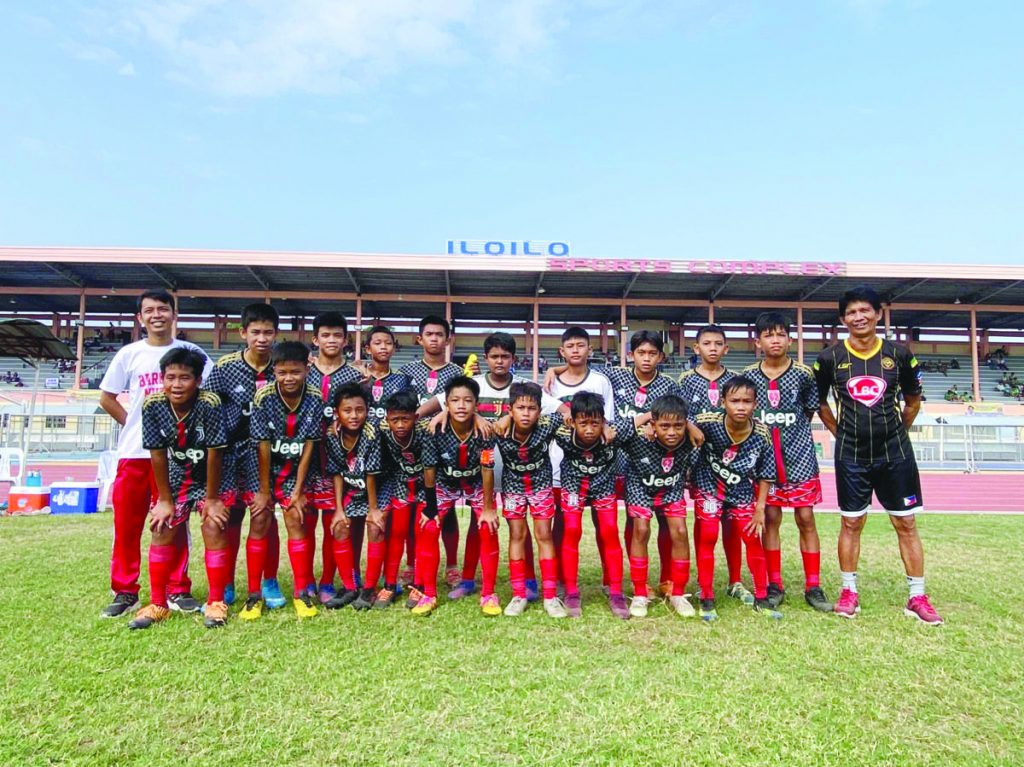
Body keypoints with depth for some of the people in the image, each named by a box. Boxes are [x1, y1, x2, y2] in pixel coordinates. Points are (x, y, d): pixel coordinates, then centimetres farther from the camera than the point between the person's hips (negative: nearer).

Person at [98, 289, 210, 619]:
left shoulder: (191, 352, 2)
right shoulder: (129, 354, 6)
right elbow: (107, 398, 12)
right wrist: (133, 424, 4)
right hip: (134, 452, 2)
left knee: (174, 522, 4)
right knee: (127, 523, 5)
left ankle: (178, 591, 14)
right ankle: (125, 592, 18)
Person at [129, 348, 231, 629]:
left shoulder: (209, 404, -30)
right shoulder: (153, 405, -18)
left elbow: (214, 453, -24)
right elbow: (157, 454, -11)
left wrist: (212, 498, -17)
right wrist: (164, 499, -7)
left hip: (212, 477, -4)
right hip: (176, 477, 4)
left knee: (214, 527, -14)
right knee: (162, 528, 0)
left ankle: (216, 603, 0)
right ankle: (158, 605, 15)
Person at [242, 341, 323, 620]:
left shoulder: (315, 400, -16)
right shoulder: (263, 397, -19)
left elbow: (308, 448, -11)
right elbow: (263, 447, -16)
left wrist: (298, 491, -10)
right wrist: (264, 490, -11)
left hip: (295, 470, 1)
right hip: (263, 468, 0)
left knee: (296, 519, -8)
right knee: (260, 521, -8)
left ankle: (302, 592, 3)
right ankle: (254, 595, 5)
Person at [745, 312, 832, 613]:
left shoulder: (803, 373, -3)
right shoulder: (748, 375, 0)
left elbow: (810, 410, 8)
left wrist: (791, 431, 4)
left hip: (799, 454, -1)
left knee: (806, 518, 3)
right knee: (771, 518, 5)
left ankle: (813, 587, 13)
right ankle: (774, 585, 16)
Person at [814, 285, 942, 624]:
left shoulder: (899, 354, -2)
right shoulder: (829, 358, -4)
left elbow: (913, 401, 12)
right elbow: (820, 403, 9)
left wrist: (895, 432, 10)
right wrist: (842, 433, 5)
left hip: (895, 453, 1)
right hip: (851, 456, -1)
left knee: (906, 524, 6)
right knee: (851, 523, 7)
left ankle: (917, 597, 18)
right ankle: (849, 592, 19)